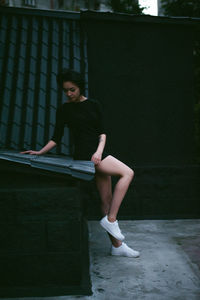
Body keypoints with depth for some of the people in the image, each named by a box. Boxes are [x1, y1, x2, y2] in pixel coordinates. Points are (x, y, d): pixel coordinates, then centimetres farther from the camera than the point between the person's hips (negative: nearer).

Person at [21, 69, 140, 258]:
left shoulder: (93, 105, 11)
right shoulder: (64, 110, 2)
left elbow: (102, 132, 6)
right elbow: (56, 138, 4)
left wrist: (99, 151, -10)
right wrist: (39, 152, -8)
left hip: (97, 153, 5)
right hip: (84, 154, -5)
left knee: (107, 199, 6)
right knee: (127, 173, -20)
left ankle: (117, 245, 12)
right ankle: (110, 219, -16)